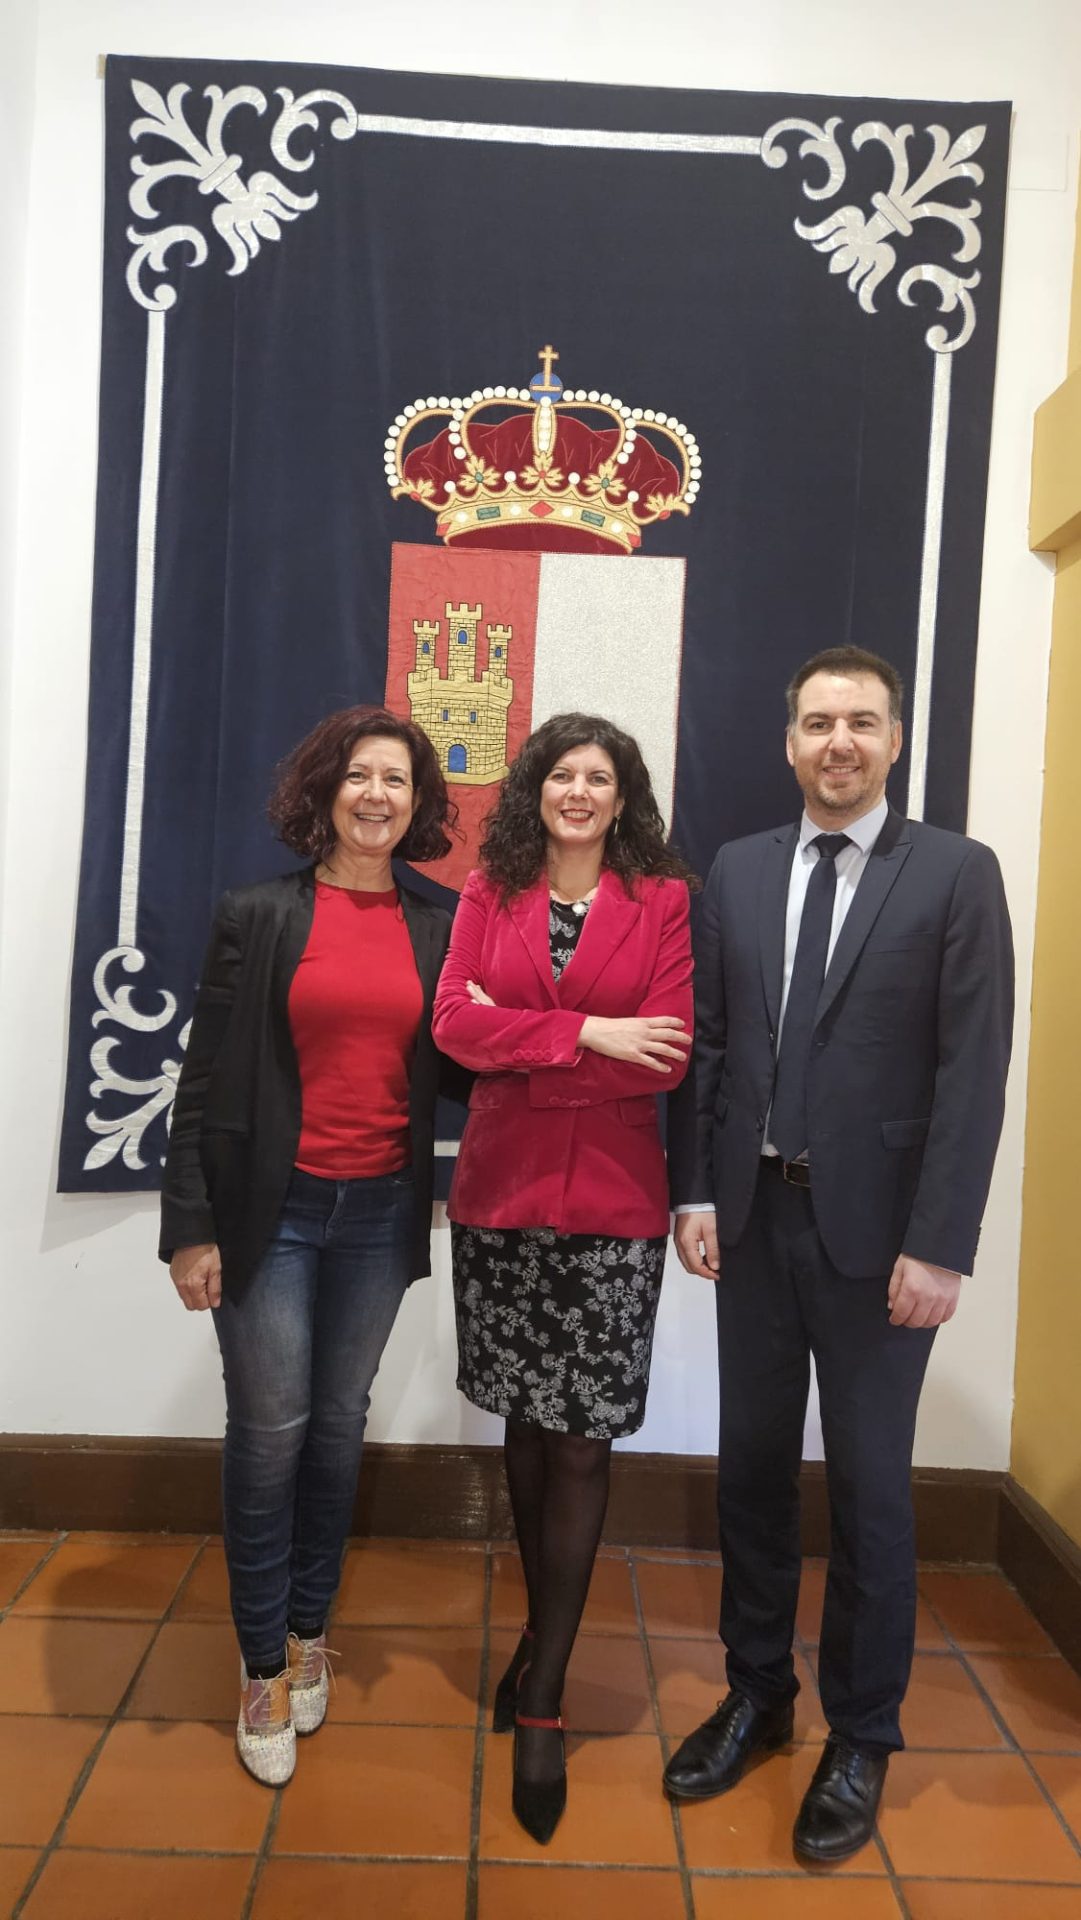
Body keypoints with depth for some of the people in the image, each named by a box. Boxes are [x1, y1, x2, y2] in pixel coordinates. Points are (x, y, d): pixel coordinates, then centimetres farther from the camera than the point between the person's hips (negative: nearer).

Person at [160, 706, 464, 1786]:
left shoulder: (435, 931, 3)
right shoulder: (257, 915, -4)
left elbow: (440, 1074, 9)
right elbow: (206, 1076, -5)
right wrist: (193, 1225, -7)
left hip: (380, 1211, 3)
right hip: (272, 1208, -2)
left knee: (338, 1426, 14)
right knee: (270, 1430, 3)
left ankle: (308, 1633, 35)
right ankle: (264, 1665, 24)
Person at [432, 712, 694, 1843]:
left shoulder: (664, 901, 1)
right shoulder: (490, 893, 7)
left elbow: (667, 1054, -8)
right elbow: (455, 1023, -6)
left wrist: (519, 1041, -8)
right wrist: (589, 1035, -14)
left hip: (612, 1201, -2)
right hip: (501, 1194, 2)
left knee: (582, 1440, 1)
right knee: (525, 1422, 14)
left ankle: (541, 1698, 14)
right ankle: (549, 1630, 36)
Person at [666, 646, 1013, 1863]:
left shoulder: (957, 873, -4)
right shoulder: (737, 872, 7)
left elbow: (975, 1069, -9)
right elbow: (706, 1041, 7)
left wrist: (941, 1244, -14)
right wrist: (694, 1191, 1)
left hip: (875, 1226, -3)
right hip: (753, 1214, 4)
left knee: (868, 1484, 8)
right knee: (752, 1464, 14)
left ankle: (861, 1738, 29)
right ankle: (756, 1694, 35)